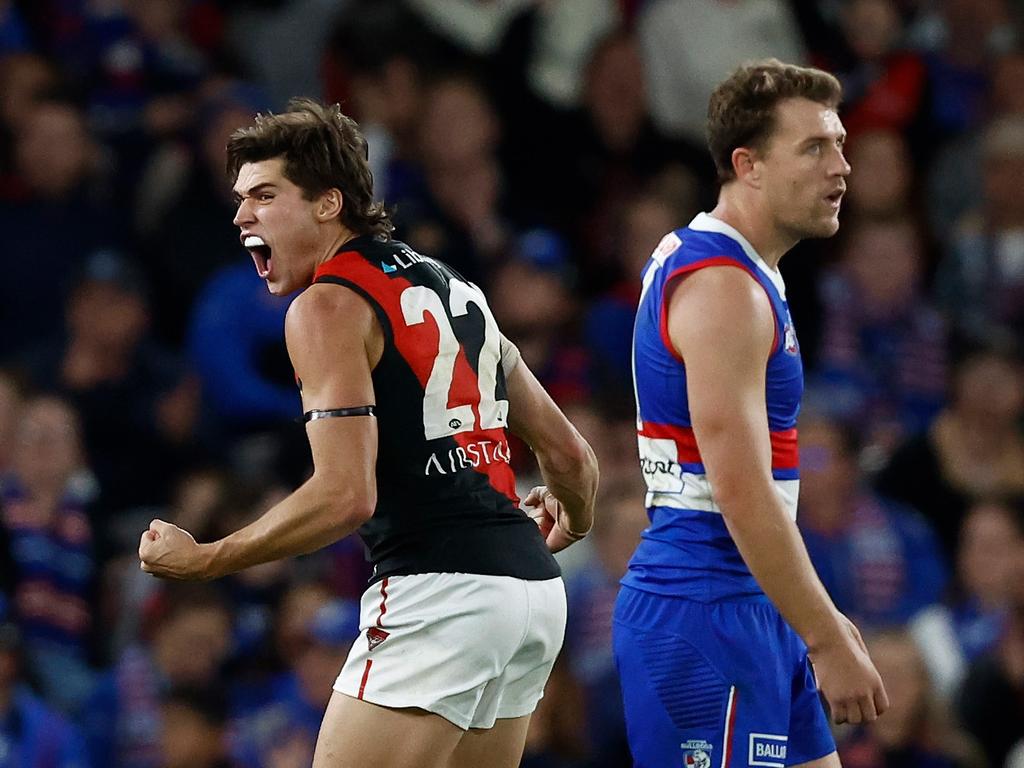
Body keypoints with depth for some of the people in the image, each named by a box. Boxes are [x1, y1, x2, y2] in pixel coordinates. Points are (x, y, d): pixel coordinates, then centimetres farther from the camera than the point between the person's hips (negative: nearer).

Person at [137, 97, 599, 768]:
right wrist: (571, 522, 45)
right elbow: (570, 454, 23)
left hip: (438, 593, -9)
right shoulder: (452, 286, 20)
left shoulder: (329, 305, -5)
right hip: (534, 589, 9)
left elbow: (345, 496, -15)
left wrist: (202, 560, -7)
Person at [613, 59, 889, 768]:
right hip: (705, 612, -10)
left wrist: (818, 618, 24)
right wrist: (827, 641, -21)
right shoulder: (721, 287, -16)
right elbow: (742, 493, -23)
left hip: (751, 606, 10)